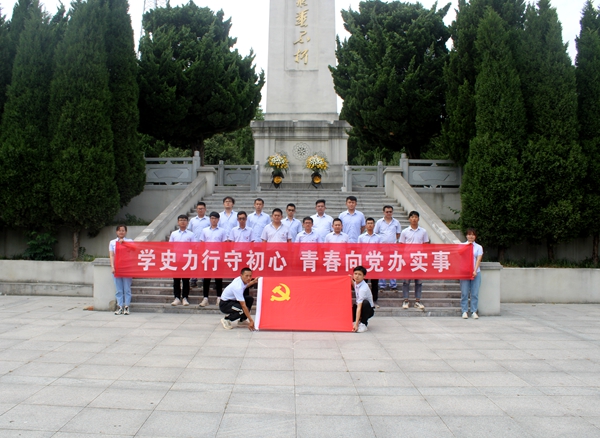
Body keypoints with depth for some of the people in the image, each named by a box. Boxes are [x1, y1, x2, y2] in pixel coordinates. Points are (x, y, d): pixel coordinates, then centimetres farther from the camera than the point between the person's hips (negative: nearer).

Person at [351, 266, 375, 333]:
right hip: (359, 306, 7)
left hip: (368, 310, -7)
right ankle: (360, 320, 9)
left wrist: (356, 324, -39)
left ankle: (363, 324, -18)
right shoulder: (357, 282, -8)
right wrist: (351, 280, 0)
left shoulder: (363, 288, -31)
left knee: (365, 303, -38)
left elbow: (359, 307, -36)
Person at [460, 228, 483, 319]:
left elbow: (478, 259, -1)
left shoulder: (479, 247, 9)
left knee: (475, 293, 0)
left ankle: (474, 312, 7)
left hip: (475, 272, 1)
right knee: (464, 293, -1)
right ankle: (464, 311, 5)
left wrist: (475, 271, -13)